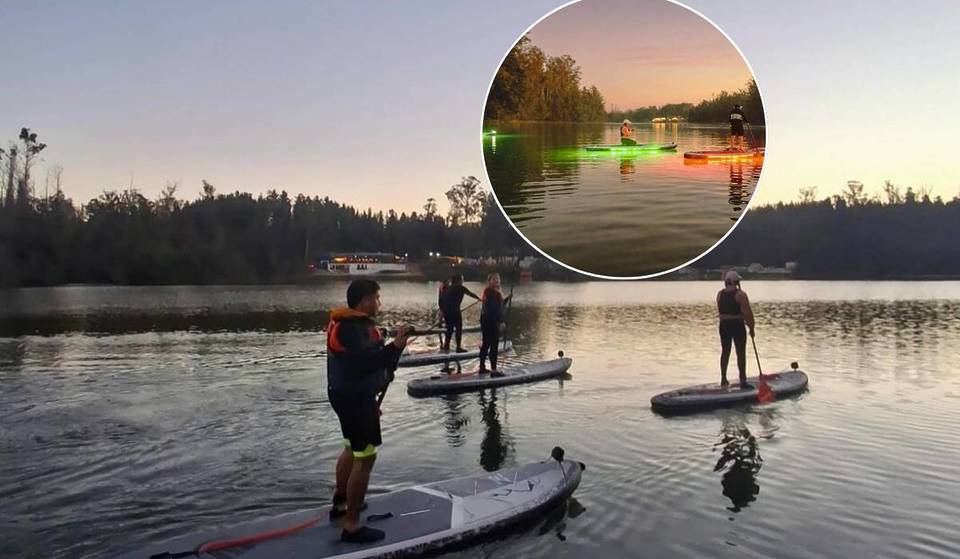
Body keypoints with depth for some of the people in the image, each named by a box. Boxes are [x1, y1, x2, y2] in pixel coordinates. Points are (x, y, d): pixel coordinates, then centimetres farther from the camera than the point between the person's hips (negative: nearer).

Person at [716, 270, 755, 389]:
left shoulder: (720, 294, 3)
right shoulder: (740, 294, -12)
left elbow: (720, 312, 5)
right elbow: (747, 313, -12)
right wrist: (751, 328, -5)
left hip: (724, 325, 5)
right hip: (738, 325, -5)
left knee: (725, 352, 15)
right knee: (741, 353, 2)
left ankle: (723, 379, 21)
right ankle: (743, 381, 3)